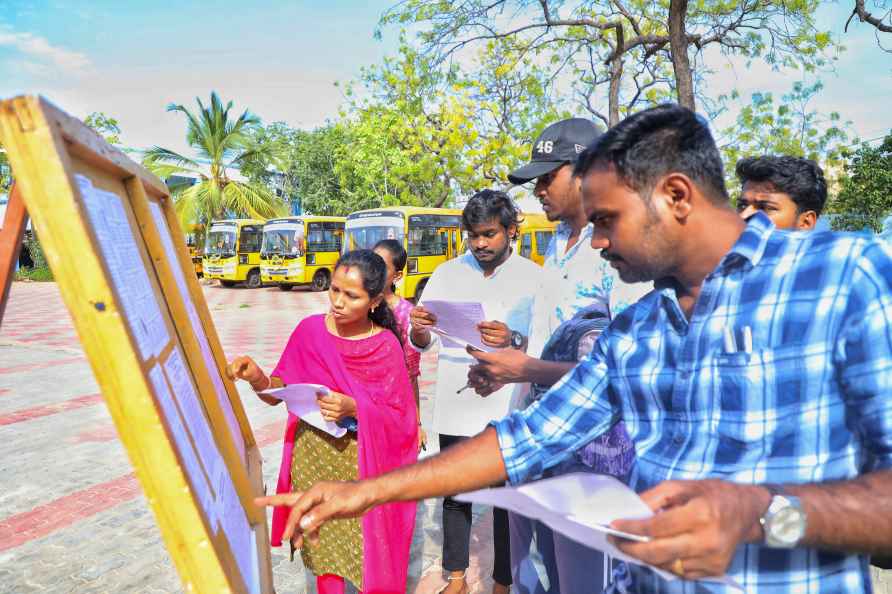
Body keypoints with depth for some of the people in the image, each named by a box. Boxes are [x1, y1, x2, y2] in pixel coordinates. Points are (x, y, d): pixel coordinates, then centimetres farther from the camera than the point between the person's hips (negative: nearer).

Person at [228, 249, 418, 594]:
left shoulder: (386, 346, -11)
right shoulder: (309, 330, -5)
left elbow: (399, 417, -9)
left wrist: (353, 408, -25)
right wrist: (257, 378, -23)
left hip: (362, 462, -2)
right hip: (312, 456, 3)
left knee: (366, 545, 7)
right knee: (321, 540, 15)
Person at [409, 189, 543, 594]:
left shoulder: (532, 277, -4)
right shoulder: (446, 273, 5)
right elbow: (422, 343, 5)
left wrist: (513, 339, -30)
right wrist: (418, 328, -18)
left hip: (506, 410, -2)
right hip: (454, 406, 3)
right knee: (455, 495, 13)